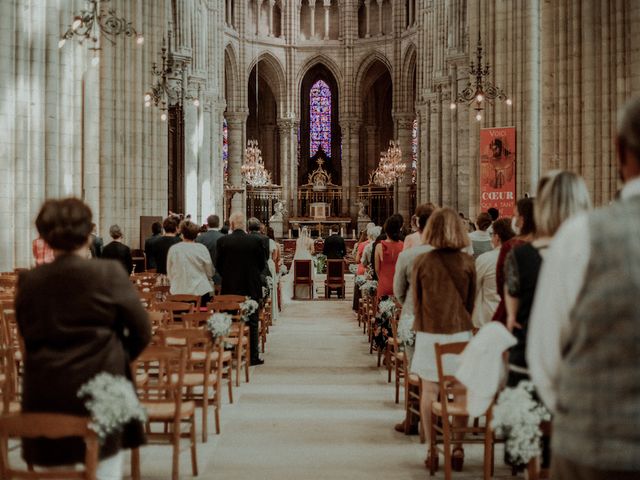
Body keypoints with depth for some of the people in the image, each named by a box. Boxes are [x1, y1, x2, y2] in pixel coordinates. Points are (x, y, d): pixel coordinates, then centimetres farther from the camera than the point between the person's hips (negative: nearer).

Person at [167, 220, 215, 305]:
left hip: (178, 292, 1)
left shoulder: (173, 249, -3)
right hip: (200, 291, -1)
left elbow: (169, 274, 7)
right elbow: (210, 272, 4)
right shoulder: (202, 249, -6)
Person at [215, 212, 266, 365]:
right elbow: (262, 264, 1)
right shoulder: (256, 241, -7)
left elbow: (218, 264, 0)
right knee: (252, 322, 6)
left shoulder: (222, 241, -7)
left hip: (230, 287, 1)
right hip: (251, 287, 0)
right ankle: (252, 356, 7)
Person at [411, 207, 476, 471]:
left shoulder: (422, 262, -5)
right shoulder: (467, 262, -3)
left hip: (429, 333, 0)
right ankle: (458, 448, 9)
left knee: (429, 391, 7)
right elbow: (471, 300, 7)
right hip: (460, 331, 1)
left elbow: (416, 300, 4)